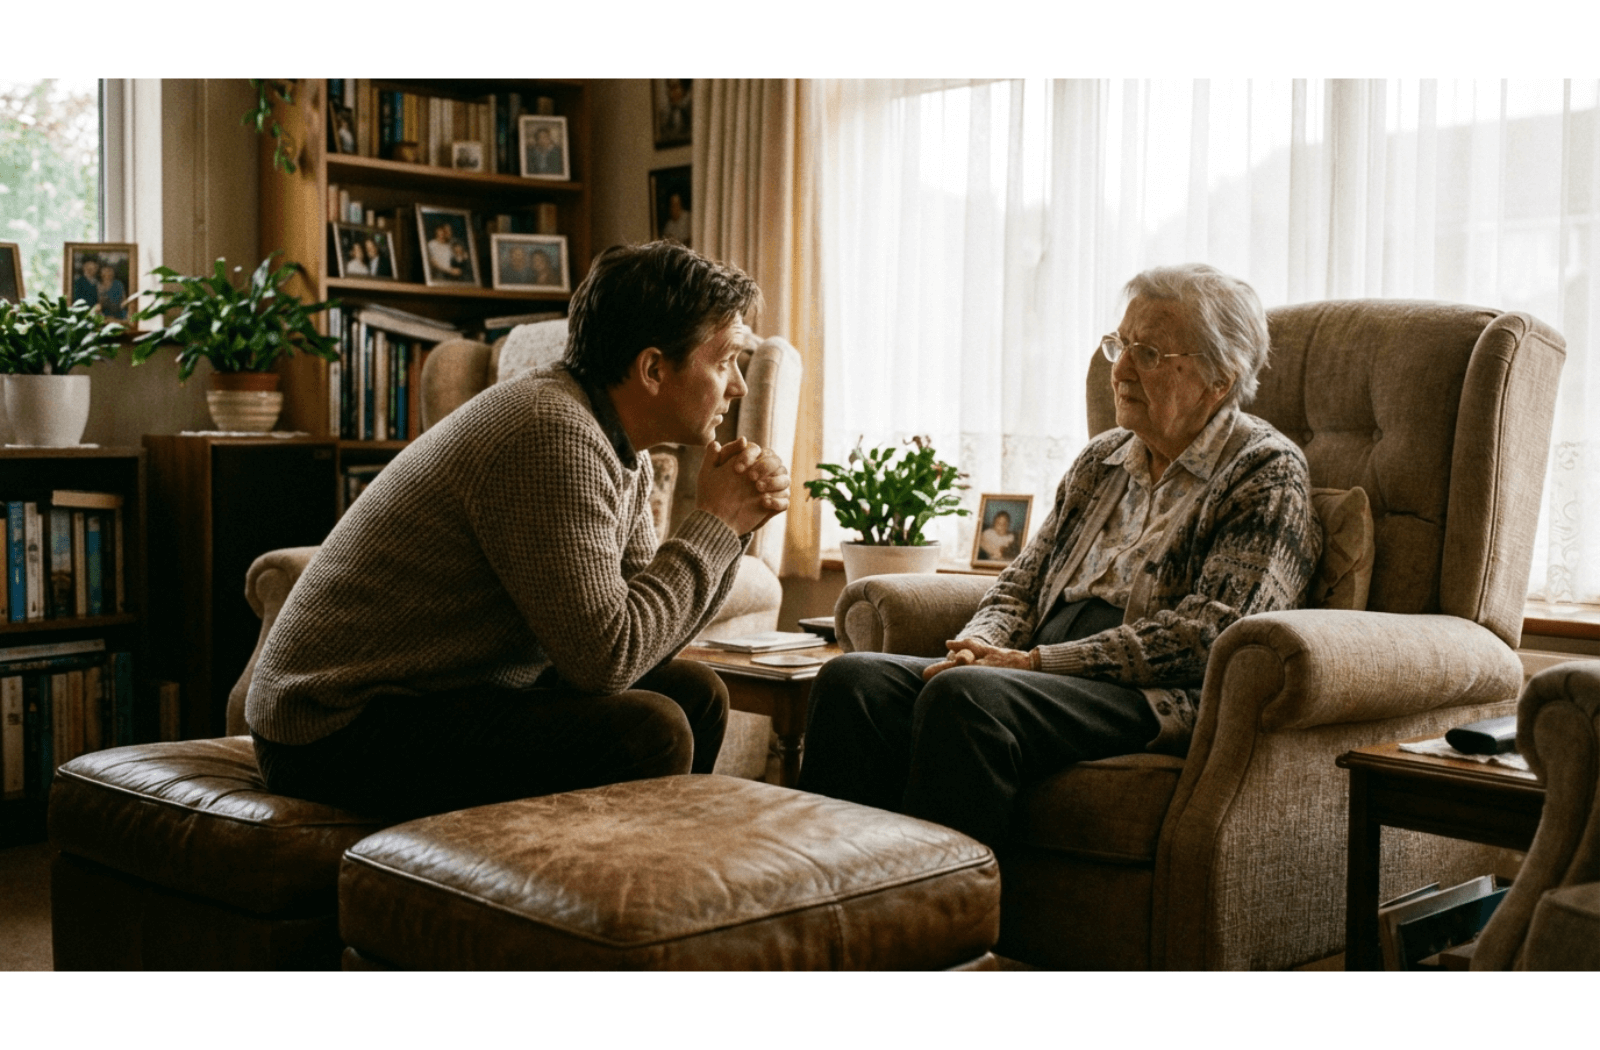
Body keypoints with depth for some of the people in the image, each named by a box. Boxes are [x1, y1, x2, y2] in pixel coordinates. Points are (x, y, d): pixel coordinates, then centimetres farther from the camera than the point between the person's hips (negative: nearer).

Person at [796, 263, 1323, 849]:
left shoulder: (1266, 472, 0)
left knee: (963, 695, -35)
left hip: (1159, 699, -7)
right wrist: (980, 645, -2)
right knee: (854, 679, -17)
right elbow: (1024, 580, 23)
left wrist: (1034, 661, -16)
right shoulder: (1102, 459, 22)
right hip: (1047, 678, 7)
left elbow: (1206, 632, -12)